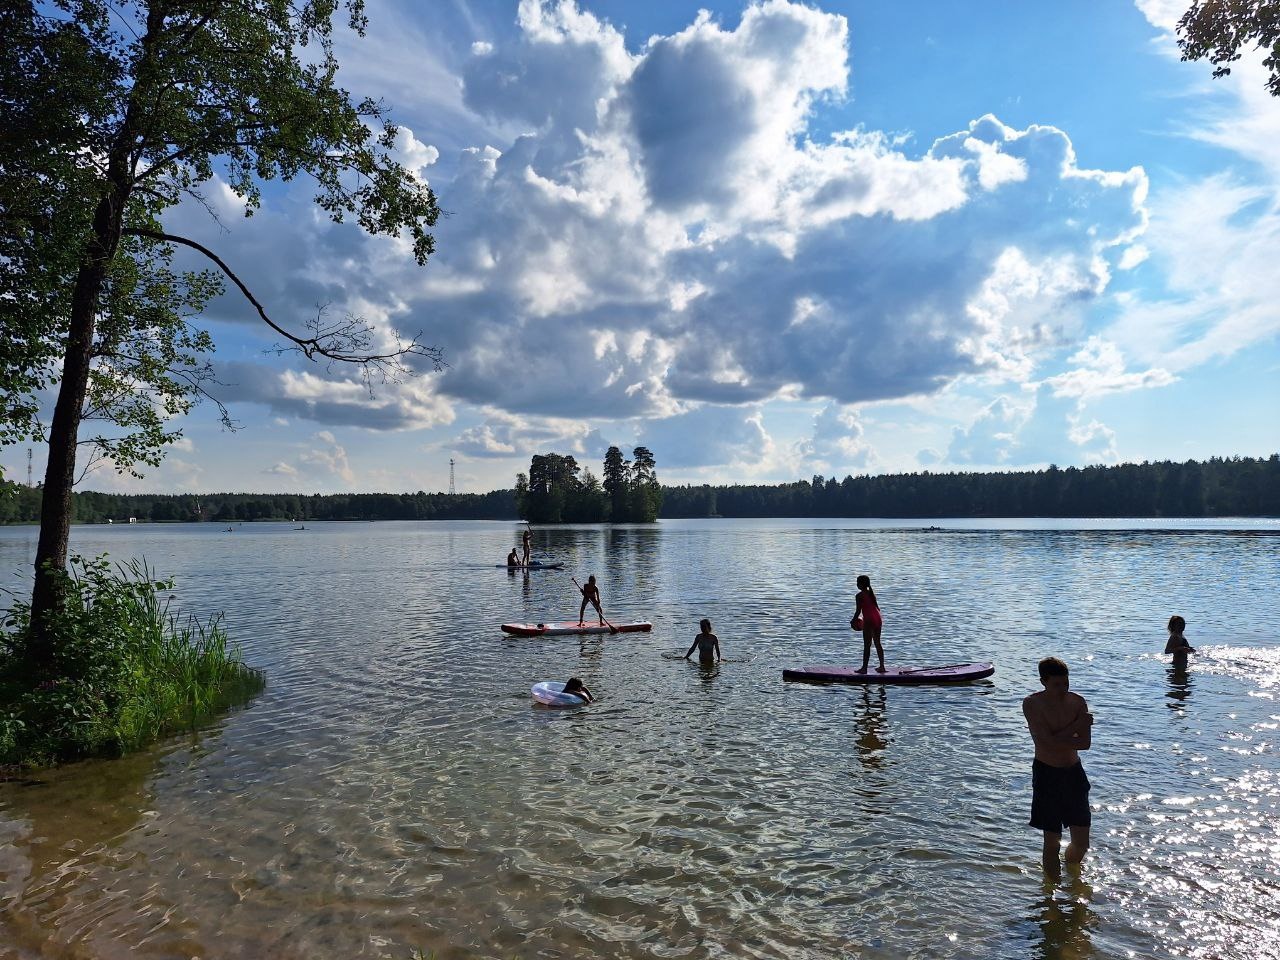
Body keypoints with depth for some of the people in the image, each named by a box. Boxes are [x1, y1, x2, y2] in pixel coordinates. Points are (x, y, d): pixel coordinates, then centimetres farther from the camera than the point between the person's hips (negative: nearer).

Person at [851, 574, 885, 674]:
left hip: (869, 620, -7)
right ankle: (882, 666, 17)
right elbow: (877, 608, 16)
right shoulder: (871, 593, 13)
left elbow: (858, 611, -10)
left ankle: (864, 668, 0)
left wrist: (853, 621, 3)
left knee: (867, 645, -3)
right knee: (877, 643, 14)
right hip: (878, 619, 7)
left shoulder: (859, 596, -8)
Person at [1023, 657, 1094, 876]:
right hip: (1047, 774, -4)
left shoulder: (1078, 702, -2)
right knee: (1052, 841, 1)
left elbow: (1085, 743, -11)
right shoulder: (1032, 704, -15)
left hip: (1074, 772, 4)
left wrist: (1058, 739, -20)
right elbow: (1049, 742, -23)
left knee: (1082, 842, 11)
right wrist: (1077, 726, -16)